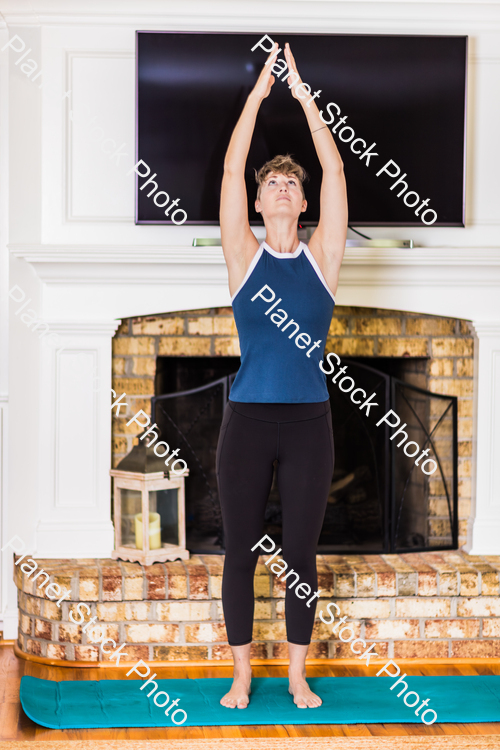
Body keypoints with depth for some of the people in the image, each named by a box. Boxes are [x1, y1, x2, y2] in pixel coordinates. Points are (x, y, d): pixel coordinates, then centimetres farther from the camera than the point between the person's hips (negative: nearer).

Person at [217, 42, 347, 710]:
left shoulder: (322, 257, 5)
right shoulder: (244, 257, 3)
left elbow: (335, 169, -1)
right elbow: (232, 168, -2)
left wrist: (301, 90, -1)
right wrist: (260, 89, -2)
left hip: (308, 422, 0)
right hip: (248, 420, 0)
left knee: (301, 554, 7)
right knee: (241, 551, 6)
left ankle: (298, 675, 20)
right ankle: (242, 675, 19)